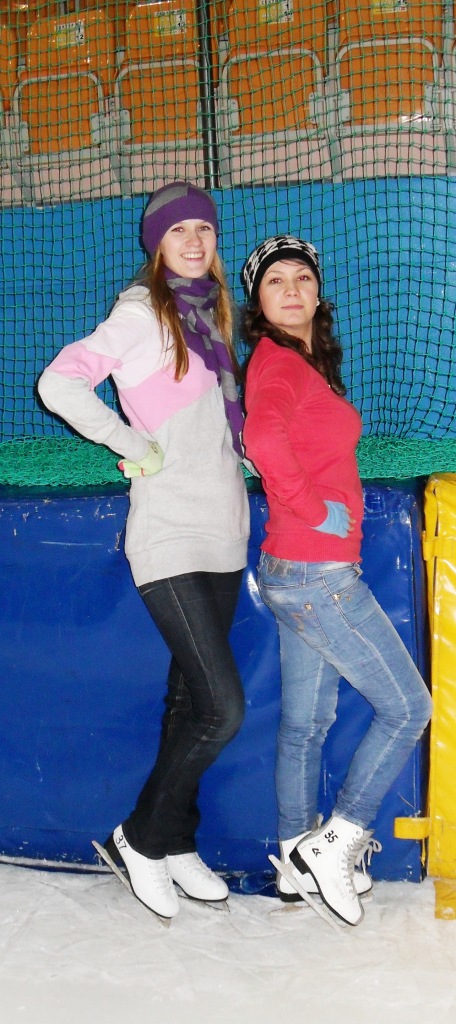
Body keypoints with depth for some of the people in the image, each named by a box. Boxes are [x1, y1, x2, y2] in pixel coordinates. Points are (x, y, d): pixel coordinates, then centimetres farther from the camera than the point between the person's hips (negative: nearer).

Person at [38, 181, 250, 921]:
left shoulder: (208, 312, 14)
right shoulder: (142, 313, -9)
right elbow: (59, 383, -20)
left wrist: (245, 448, 11)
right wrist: (134, 447, -15)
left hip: (223, 532, 8)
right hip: (170, 536, -8)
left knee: (192, 699, 13)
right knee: (221, 706, -12)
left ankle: (175, 844, 25)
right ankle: (143, 837, 7)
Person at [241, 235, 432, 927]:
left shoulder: (306, 360, 13)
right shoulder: (278, 361, -17)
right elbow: (264, 436, -37)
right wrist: (314, 511, -25)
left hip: (301, 573, 9)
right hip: (317, 574, -9)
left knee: (307, 722, 15)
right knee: (407, 707, 0)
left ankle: (297, 862, 25)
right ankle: (335, 844, 5)